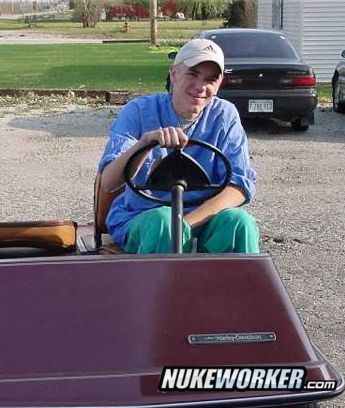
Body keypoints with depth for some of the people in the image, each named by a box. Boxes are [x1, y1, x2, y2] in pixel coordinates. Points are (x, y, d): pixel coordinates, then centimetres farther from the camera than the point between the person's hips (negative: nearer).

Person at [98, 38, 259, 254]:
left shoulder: (225, 116, -1)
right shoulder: (139, 111, -6)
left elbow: (241, 186, -10)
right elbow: (109, 182, -18)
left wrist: (187, 222, -24)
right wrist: (145, 142, -38)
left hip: (200, 221, 2)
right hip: (138, 219, -2)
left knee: (239, 222, -28)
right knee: (163, 220, -35)